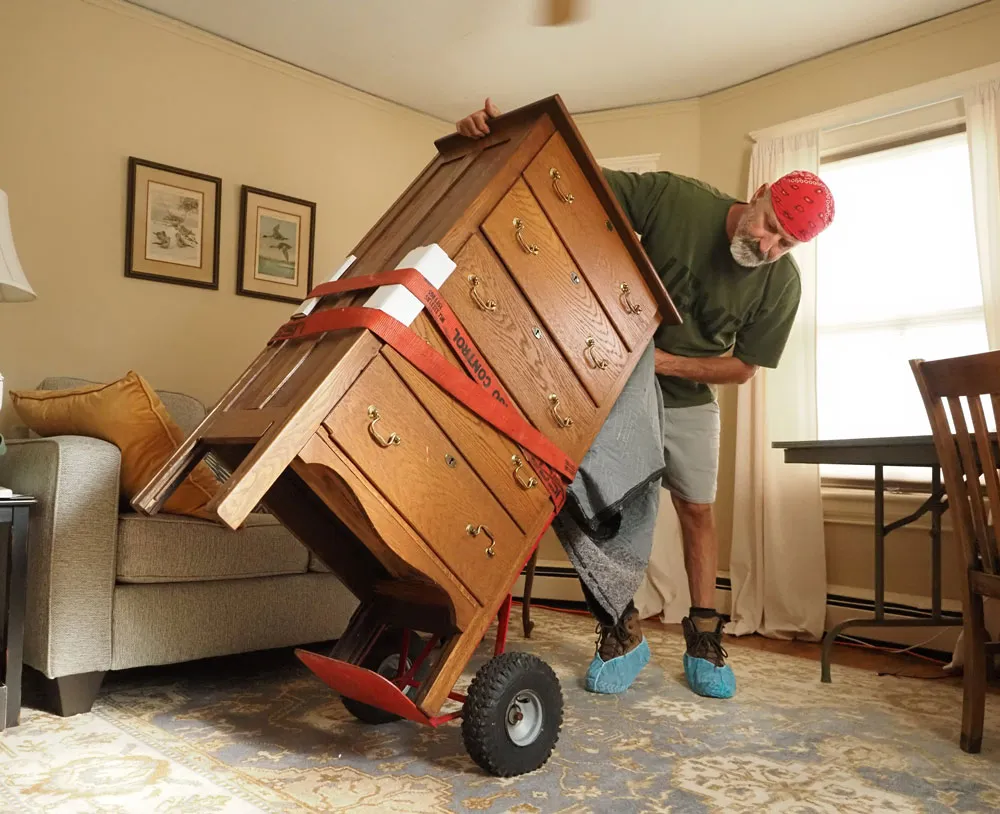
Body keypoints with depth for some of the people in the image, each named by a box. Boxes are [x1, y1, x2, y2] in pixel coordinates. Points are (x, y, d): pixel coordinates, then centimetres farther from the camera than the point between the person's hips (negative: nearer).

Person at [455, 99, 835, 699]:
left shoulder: (781, 283, -16)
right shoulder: (672, 197, -23)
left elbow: (742, 367, -8)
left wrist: (664, 360, -22)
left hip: (688, 397, 2)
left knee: (697, 511, 4)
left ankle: (704, 641, 21)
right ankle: (623, 635, 10)